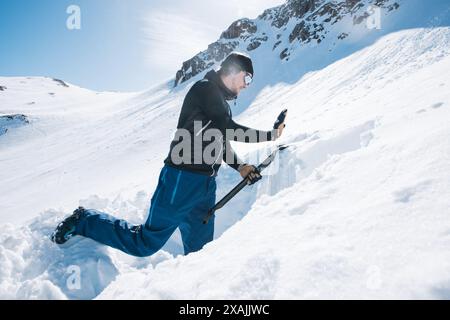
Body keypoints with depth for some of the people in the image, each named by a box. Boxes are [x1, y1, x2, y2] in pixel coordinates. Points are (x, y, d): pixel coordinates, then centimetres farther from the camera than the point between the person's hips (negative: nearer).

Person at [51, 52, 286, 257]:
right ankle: (84, 221, 11)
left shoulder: (221, 101, 22)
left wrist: (240, 166, 11)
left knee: (199, 249, 10)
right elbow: (230, 129, -17)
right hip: (183, 180, -10)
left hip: (205, 184, 10)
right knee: (145, 244, -3)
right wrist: (270, 135, -8)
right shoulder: (205, 89, -8)